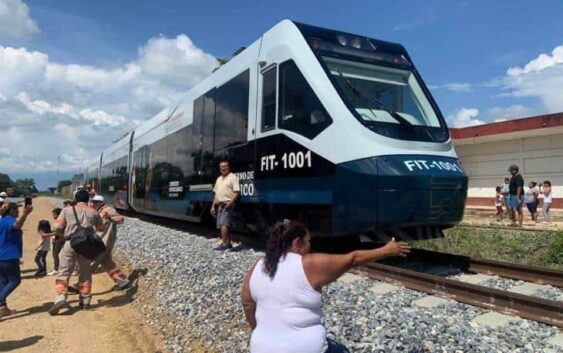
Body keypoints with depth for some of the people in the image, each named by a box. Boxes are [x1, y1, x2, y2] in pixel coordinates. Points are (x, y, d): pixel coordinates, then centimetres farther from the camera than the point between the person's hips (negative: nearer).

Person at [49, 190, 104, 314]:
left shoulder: (67, 210, 2)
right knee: (85, 273, 13)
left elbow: (57, 227, -5)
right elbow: (100, 228, 18)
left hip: (70, 244, -1)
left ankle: (61, 298, -15)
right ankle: (85, 300, 17)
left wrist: (63, 235, 14)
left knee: (64, 272, 2)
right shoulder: (93, 212, 6)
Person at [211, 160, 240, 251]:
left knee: (224, 224, -19)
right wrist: (213, 206, 18)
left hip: (227, 204, -8)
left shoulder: (233, 177, -4)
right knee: (221, 225, 8)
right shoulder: (219, 179, 20)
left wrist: (231, 202, -26)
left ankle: (224, 244, -21)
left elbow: (237, 192, -12)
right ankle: (228, 243, 15)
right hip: (219, 205, 8)